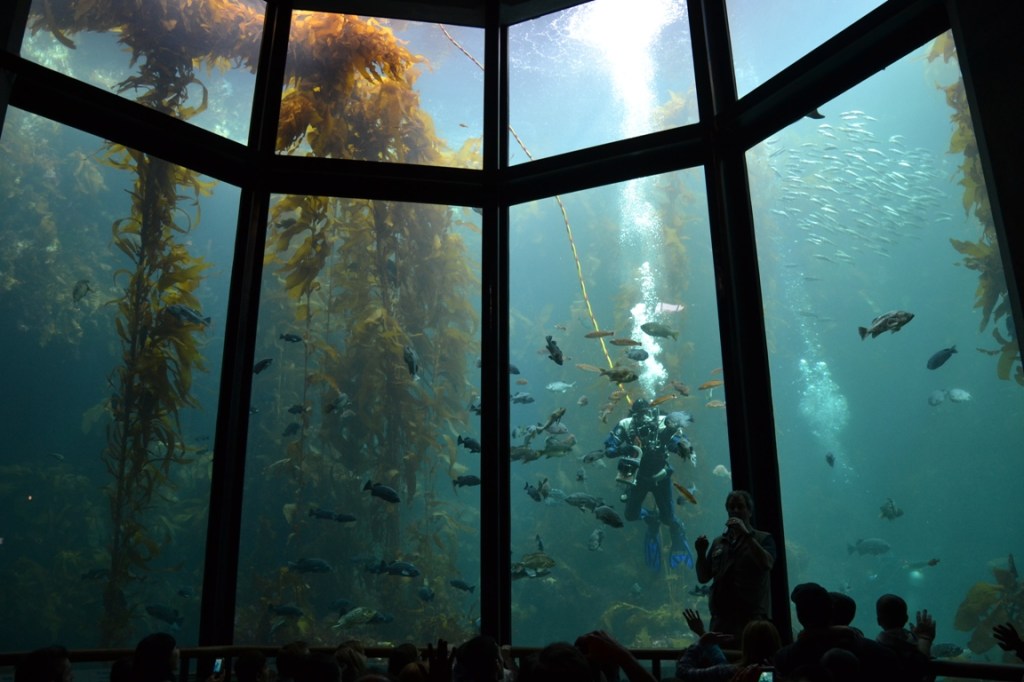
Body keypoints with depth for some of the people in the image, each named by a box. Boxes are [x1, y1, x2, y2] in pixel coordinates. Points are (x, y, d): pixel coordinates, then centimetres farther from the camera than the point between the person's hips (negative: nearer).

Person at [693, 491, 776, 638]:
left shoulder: (763, 539, 6)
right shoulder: (718, 542, 17)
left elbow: (766, 564, -14)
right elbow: (703, 578, 14)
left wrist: (746, 534, -18)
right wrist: (701, 553, -3)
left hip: (752, 616, -4)